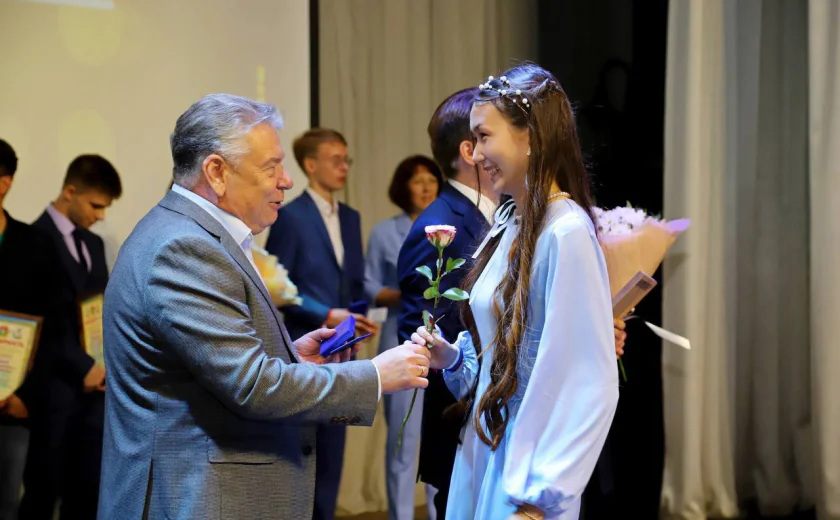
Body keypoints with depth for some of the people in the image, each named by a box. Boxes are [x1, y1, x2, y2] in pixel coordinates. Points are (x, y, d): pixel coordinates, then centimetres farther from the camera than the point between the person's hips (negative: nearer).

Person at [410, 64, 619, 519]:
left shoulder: (566, 233, -19)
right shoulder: (509, 223, 7)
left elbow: (588, 385, -21)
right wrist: (452, 357, 0)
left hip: (527, 461, -8)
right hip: (484, 447, 8)